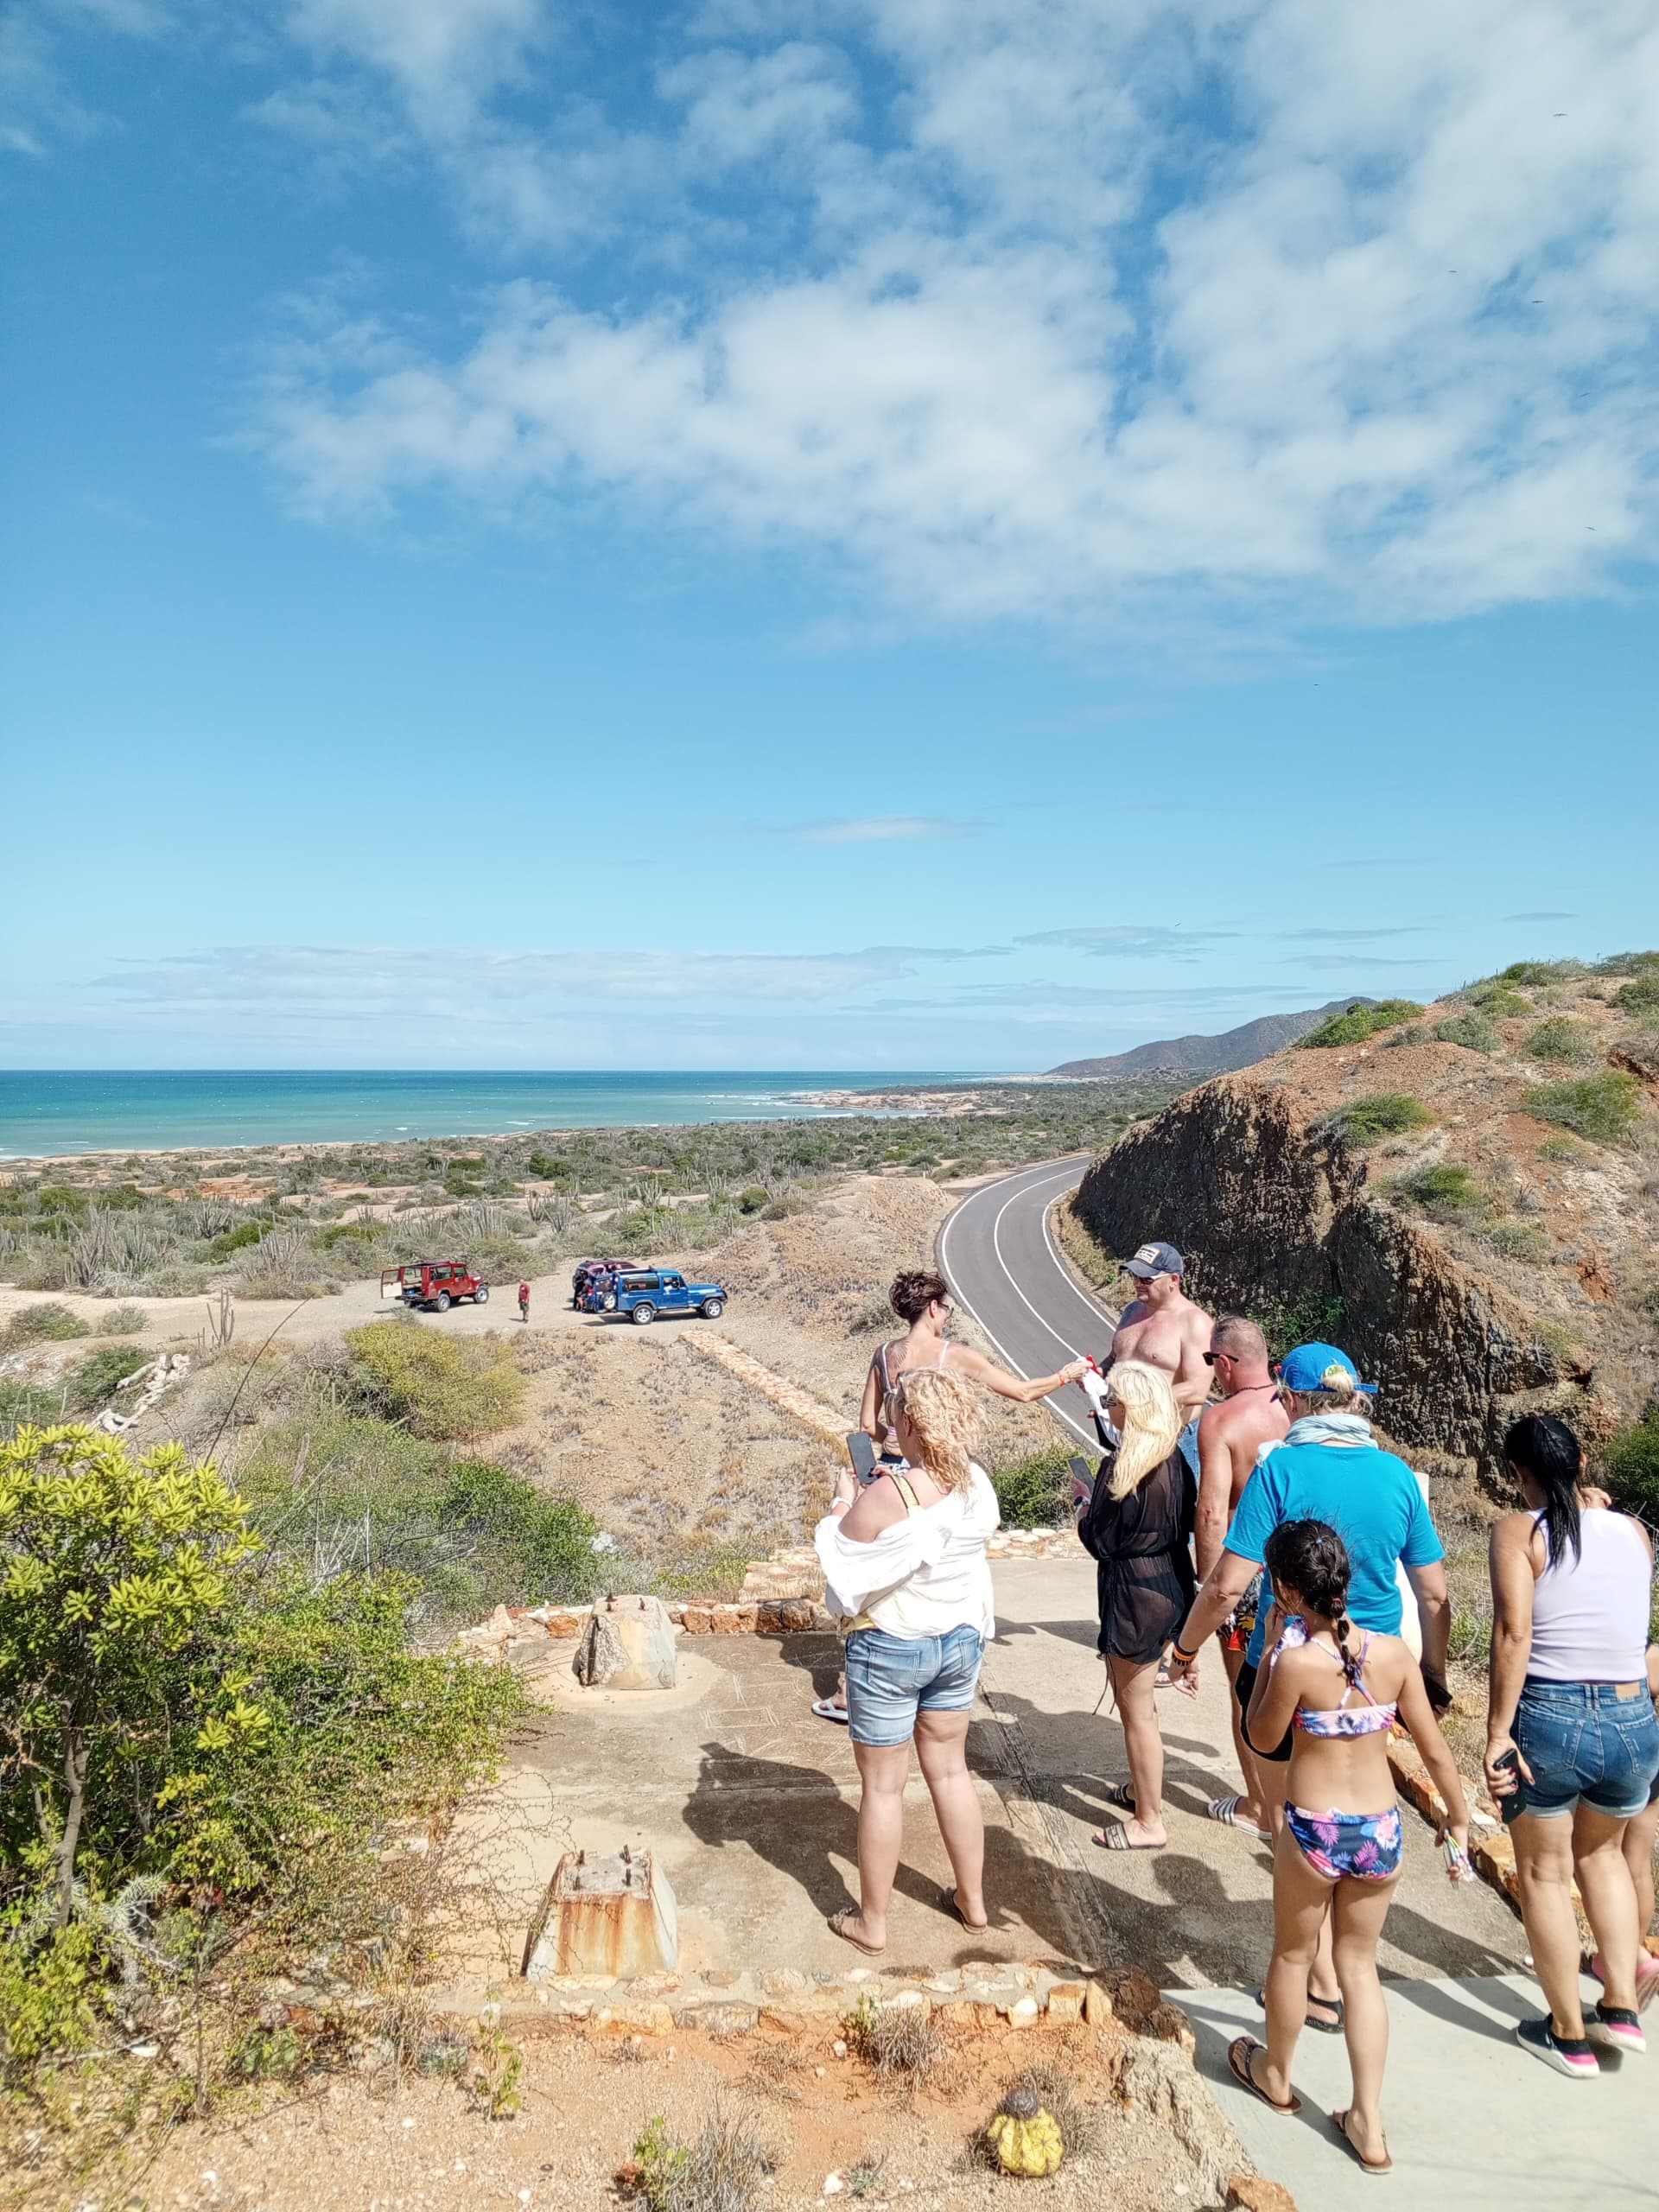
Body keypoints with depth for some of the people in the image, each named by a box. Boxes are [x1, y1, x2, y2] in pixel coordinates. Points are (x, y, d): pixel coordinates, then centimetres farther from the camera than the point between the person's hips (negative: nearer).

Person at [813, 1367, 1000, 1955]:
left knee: (883, 1785, 10)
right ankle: (972, 1900, 35)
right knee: (950, 1768, 22)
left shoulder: (886, 1496, -28)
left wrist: (844, 1503, -1)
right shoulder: (977, 1484, -9)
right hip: (962, 1640, 6)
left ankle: (871, 1922, 25)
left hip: (890, 1648, -5)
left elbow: (841, 1563, -14)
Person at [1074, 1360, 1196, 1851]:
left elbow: (1100, 1542, -18)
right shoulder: (1175, 1459, 1)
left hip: (1134, 1593, -9)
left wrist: (1084, 1508, 2)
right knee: (1137, 1698, 26)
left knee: (1136, 1708, 6)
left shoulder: (1122, 1466, -23)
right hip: (1171, 1585, 9)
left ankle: (1149, 1822, 17)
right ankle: (1143, 1787, 42)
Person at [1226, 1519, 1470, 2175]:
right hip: (1382, 1831, 4)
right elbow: (1435, 1750, -2)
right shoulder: (1394, 1652, -10)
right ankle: (1368, 2122, 23)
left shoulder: (1297, 1661, -22)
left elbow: (1263, 1736, -4)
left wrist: (1271, 1648, -4)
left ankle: (1275, 2075, 43)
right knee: (1359, 1966, 21)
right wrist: (1459, 1819, 13)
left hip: (1315, 1832, -3)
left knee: (1293, 1956, 21)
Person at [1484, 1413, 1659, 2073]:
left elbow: (1514, 1631, -19)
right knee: (1601, 1851, 31)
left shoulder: (1519, 1531, -8)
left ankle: (1569, 2036, 27)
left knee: (1544, 1873, 17)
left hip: (1549, 1719, -4)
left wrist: (1498, 1732, -17)